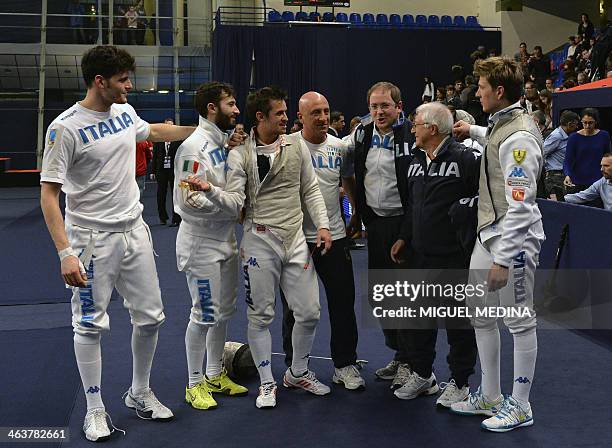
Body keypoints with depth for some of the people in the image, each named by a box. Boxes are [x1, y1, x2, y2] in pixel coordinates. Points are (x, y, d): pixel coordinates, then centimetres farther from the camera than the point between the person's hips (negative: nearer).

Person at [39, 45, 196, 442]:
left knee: (150, 318, 11)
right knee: (90, 325, 4)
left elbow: (153, 131, 29)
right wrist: (65, 252, -24)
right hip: (93, 239, -6)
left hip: (135, 231, 7)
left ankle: (140, 394, 30)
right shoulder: (66, 127, -16)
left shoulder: (125, 112, 5)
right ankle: (95, 410, 18)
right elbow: (48, 193, -16)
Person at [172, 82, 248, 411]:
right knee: (204, 315, -2)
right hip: (202, 243, -9)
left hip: (226, 239, 9)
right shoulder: (194, 147, -19)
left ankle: (215, 375, 29)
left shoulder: (225, 142, 9)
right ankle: (195, 384, 13)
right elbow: (190, 201, -24)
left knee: (224, 311, 16)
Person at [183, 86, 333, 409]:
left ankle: (298, 373, 27)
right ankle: (267, 383, 20)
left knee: (309, 312, 5)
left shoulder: (296, 148, 6)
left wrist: (322, 225, 0)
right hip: (260, 240, -3)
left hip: (296, 238, 4)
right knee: (260, 315, 5)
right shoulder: (239, 155, -5)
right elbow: (235, 202, -10)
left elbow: (310, 191, 11)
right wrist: (210, 190, -29)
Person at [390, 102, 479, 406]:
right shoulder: (416, 162, 11)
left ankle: (459, 382, 18)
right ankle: (422, 375, 30)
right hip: (420, 254, 7)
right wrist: (403, 238, 19)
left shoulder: (464, 158, -14)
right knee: (421, 316, 16)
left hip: (454, 257, -7)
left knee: (458, 321, 5)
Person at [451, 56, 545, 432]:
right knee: (480, 314, 16)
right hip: (487, 233, 10)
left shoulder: (519, 136, -20)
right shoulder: (500, 124, 9)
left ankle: (520, 407, 14)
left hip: (514, 238, -10)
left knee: (520, 321, 2)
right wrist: (472, 130, 31)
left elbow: (520, 205, -24)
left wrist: (503, 259, -23)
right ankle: (490, 397, 29)